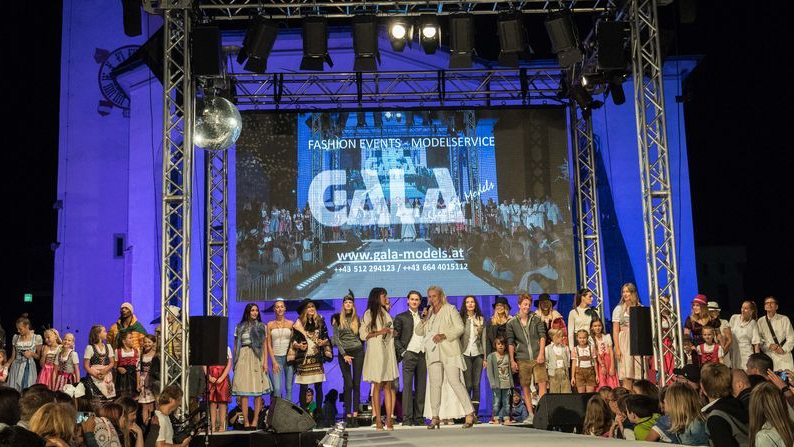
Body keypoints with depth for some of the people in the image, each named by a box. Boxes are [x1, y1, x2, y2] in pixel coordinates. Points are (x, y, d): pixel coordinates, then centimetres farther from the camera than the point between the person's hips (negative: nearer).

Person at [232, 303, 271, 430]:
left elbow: (265, 346, 7)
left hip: (257, 359, 0)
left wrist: (265, 362, -2)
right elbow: (235, 346, 11)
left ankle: (255, 420, 0)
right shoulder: (240, 327, 10)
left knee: (258, 391, -3)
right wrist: (234, 362, 4)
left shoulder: (262, 327, 10)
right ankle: (246, 421, -4)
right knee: (244, 392, -5)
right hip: (243, 358, 0)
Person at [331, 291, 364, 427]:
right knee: (348, 384, -6)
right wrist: (344, 355, -7)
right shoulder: (337, 318, 3)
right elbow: (335, 338, -1)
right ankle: (348, 415, -1)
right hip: (343, 353, -2)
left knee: (356, 384, -1)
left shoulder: (357, 319, 9)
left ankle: (355, 415, 0)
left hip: (357, 351, 2)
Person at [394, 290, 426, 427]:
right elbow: (395, 338, 1)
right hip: (409, 354, -4)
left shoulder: (423, 317, 18)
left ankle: (419, 417, 6)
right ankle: (407, 418, -7)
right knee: (407, 386, -7)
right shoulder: (401, 317, 7)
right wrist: (402, 352, -8)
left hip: (422, 355, 4)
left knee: (421, 387, 3)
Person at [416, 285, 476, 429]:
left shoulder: (450, 309, 4)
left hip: (449, 352, -5)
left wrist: (444, 335, -17)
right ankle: (435, 417, 7)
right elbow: (418, 332, 16)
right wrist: (424, 320, -2)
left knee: (455, 382, -13)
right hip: (433, 353, 5)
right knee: (435, 384, 3)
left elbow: (460, 328, -4)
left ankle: (470, 414, -9)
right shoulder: (429, 312, 17)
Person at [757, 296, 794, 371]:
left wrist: (784, 349, -12)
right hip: (769, 355, 0)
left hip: (784, 355, 0)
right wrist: (769, 345, -12)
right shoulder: (760, 321, 4)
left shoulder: (784, 319, 1)